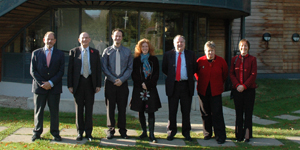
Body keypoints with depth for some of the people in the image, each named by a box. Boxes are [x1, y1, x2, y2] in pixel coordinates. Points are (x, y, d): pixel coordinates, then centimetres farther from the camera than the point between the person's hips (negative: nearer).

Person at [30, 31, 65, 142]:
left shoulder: (60, 54, 7)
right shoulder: (36, 53, 7)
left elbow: (61, 71, 0)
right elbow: (33, 71, 2)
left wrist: (51, 83, -12)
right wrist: (42, 83, -10)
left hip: (54, 87, 0)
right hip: (39, 87, 0)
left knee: (54, 112, 3)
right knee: (38, 111, 6)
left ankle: (55, 133, 12)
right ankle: (37, 133, 16)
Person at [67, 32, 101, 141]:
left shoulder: (95, 52, 7)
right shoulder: (73, 52, 5)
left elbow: (98, 69, 6)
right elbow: (70, 69, 2)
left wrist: (98, 85, 0)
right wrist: (70, 85, -4)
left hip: (90, 82, 0)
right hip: (78, 82, 0)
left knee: (89, 109, 5)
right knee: (79, 109, 6)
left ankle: (88, 132, 14)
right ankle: (80, 132, 16)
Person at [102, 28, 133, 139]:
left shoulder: (127, 51, 8)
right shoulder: (107, 51, 6)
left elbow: (130, 68, 4)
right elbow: (104, 67, 0)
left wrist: (122, 79, -9)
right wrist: (113, 79, -10)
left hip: (122, 83, 1)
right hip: (110, 82, 0)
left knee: (122, 107, 4)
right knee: (110, 107, 2)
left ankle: (122, 130, 14)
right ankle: (110, 129, 12)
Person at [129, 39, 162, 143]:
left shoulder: (154, 59, 8)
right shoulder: (136, 60, 8)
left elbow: (156, 74, 2)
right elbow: (133, 75, 4)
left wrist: (148, 84, -9)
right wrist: (141, 83, -10)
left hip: (151, 88, -1)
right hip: (139, 89, 1)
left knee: (151, 111, -6)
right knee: (140, 111, 5)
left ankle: (151, 135, -6)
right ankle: (144, 132, 16)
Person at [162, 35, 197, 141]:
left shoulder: (191, 54, 7)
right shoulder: (168, 55, 5)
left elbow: (194, 69, 12)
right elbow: (164, 69, 12)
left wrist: (189, 77, 4)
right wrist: (171, 77, 6)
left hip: (186, 85, 1)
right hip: (173, 85, 0)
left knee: (186, 111, 6)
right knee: (172, 111, 5)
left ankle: (186, 133, 16)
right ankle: (171, 132, 17)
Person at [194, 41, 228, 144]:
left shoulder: (221, 61, -2)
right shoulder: (200, 61, -2)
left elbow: (225, 74, 13)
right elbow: (196, 73, 17)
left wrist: (220, 84, 12)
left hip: (216, 91, -2)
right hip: (203, 91, 2)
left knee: (217, 113, -5)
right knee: (205, 113, 9)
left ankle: (220, 136, 1)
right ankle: (207, 133, 22)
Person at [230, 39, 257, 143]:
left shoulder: (252, 59, 0)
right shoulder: (234, 59, 8)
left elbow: (253, 75, -5)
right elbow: (231, 73, 4)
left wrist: (244, 86, -13)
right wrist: (237, 85, -10)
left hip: (249, 89, -2)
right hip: (237, 90, 2)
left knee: (248, 112, 2)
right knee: (238, 112, 6)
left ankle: (247, 135, 8)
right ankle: (239, 135, 13)